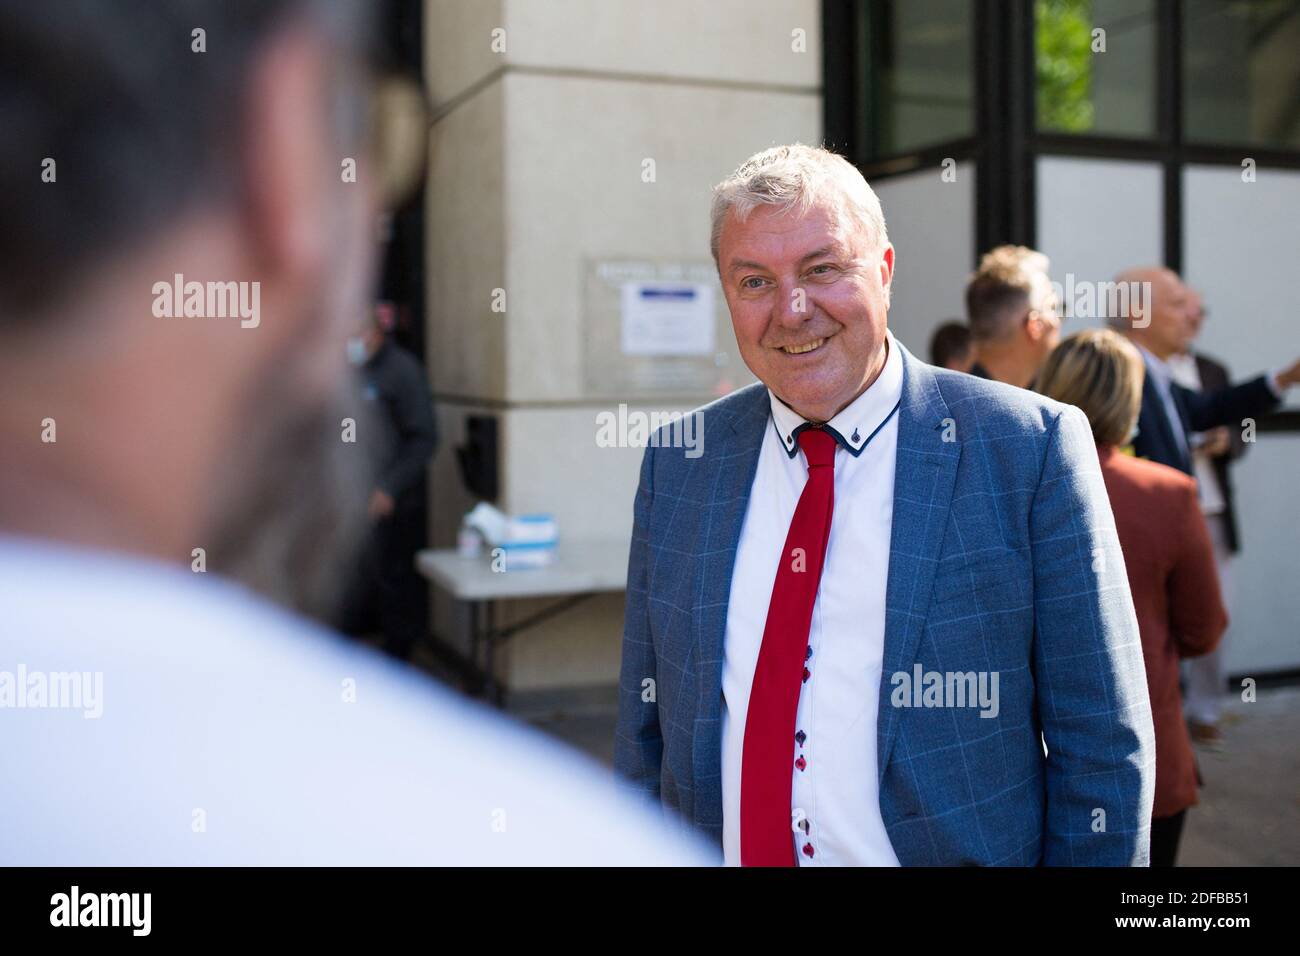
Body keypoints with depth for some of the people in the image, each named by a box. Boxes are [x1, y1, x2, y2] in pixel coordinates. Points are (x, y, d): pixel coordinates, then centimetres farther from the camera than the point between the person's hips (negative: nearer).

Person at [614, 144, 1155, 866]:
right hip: (712, 850, 3)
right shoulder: (675, 461, -1)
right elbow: (646, 724, 3)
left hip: (951, 847, -2)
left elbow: (1102, 747, -10)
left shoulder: (1032, 447, -12)